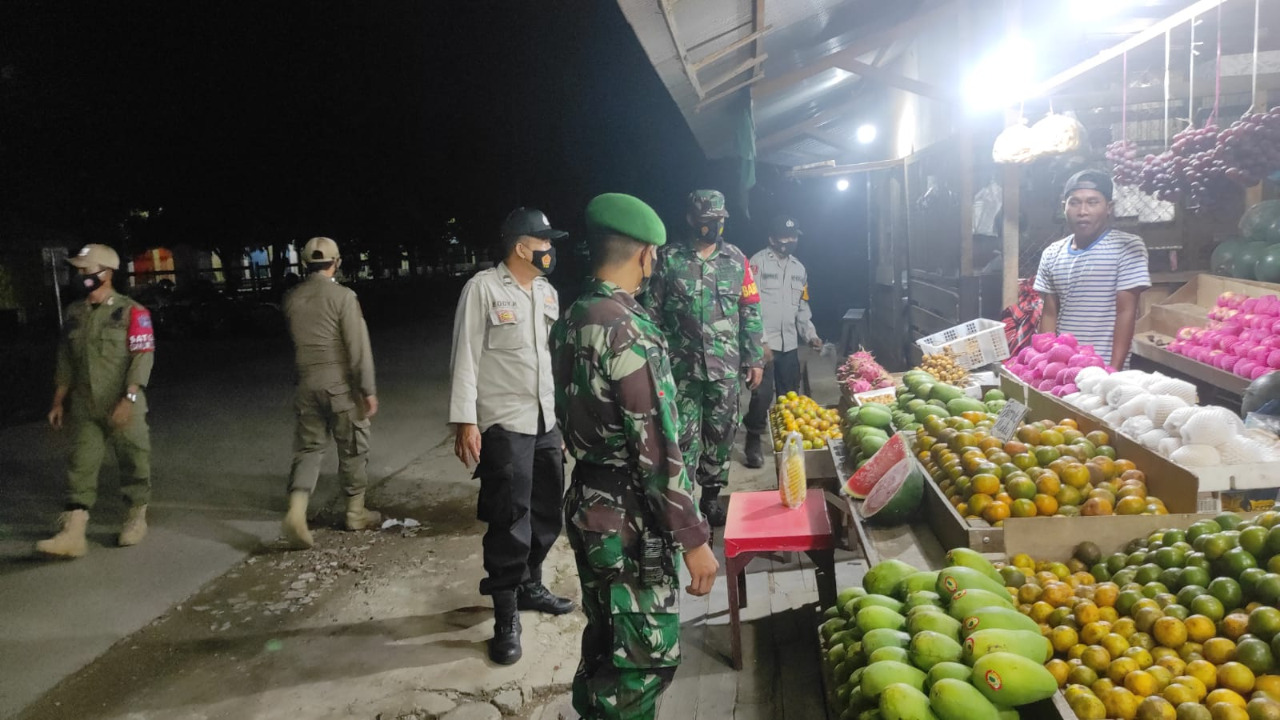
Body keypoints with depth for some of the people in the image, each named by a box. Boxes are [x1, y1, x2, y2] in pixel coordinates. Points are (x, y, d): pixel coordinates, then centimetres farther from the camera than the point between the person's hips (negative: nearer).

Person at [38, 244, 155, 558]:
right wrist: (59, 402, 12)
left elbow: (143, 357, -14)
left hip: (123, 407, -5)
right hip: (84, 408, 5)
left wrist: (128, 399, -21)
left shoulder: (131, 312, -9)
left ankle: (137, 519, 23)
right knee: (81, 467, 1)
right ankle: (73, 534, 1)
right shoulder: (75, 313, 9)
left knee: (133, 463, 6)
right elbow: (65, 360, 14)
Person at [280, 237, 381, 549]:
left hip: (307, 386, 4)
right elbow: (358, 347, -15)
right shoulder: (343, 296, -12)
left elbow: (296, 339, 15)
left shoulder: (292, 298, 3)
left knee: (308, 448, 10)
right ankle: (356, 512, 22)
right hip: (341, 385, -4)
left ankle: (296, 511, -8)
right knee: (353, 449, 11)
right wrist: (368, 389, -11)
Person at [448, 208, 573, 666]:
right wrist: (464, 422, -16)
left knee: (548, 513, 14)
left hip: (547, 421, 7)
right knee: (510, 522, -2)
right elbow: (465, 357, -11)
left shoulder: (547, 293, 12)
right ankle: (506, 618, 11)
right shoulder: (483, 289, -8)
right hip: (504, 423, -7)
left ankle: (530, 586, 35)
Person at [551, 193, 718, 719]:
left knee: (606, 644, 23)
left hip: (590, 505, 9)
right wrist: (693, 537, -16)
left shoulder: (571, 322, 6)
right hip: (632, 520, -9)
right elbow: (657, 450, -23)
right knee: (646, 657, 5)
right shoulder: (628, 328, -22)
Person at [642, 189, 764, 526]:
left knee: (721, 433, 10)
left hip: (726, 368, 3)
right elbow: (652, 312, 1)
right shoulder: (669, 259, -1)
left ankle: (711, 496, 26)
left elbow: (750, 312, 8)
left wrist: (755, 358, 5)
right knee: (684, 436, -1)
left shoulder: (736, 259, 6)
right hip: (682, 367, -2)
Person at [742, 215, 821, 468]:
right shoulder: (758, 262, -7)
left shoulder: (799, 268, 15)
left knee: (790, 395, 10)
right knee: (762, 394, -6)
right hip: (764, 342, -6)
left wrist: (810, 335, 8)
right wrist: (760, 341, -17)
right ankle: (753, 442, 7)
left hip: (790, 343, 6)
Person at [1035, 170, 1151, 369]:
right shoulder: (1051, 254, 7)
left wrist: (1114, 370, -15)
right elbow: (1050, 314, 9)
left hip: (1105, 369, -4)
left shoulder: (1128, 247, -6)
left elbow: (1126, 312, -10)